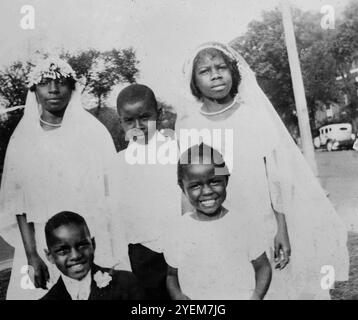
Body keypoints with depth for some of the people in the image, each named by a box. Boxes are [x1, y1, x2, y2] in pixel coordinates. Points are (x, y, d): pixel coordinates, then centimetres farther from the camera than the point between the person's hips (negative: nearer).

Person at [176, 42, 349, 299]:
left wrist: (283, 229, -7)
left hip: (266, 229, 0)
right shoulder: (188, 125, -3)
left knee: (279, 286, 9)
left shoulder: (256, 113, -4)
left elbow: (278, 176, -4)